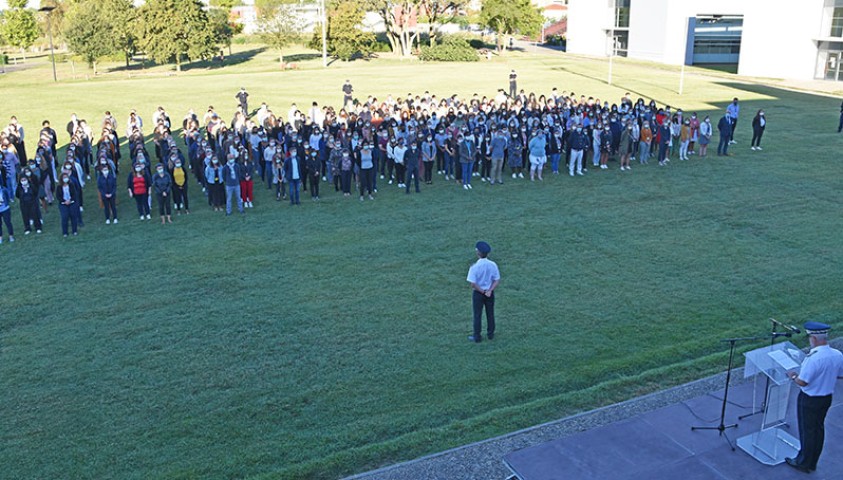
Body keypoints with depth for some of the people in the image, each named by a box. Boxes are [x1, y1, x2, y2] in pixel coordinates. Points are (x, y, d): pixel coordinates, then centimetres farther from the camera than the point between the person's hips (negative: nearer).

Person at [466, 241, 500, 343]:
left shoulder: (474, 267, -20)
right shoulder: (493, 265, -9)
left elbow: (473, 284, -21)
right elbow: (497, 280, -7)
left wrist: (482, 291, -9)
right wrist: (489, 291, -12)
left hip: (478, 293, -3)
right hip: (490, 293, 3)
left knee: (477, 315, 9)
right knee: (490, 314, 18)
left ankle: (477, 337, 17)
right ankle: (490, 334, 30)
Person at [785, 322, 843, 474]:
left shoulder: (813, 358, -31)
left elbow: (803, 382, -25)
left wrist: (793, 376, -7)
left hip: (810, 400, -7)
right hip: (827, 398, 7)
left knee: (807, 430, 10)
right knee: (819, 428, 20)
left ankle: (803, 463, 26)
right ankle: (812, 462, 34)